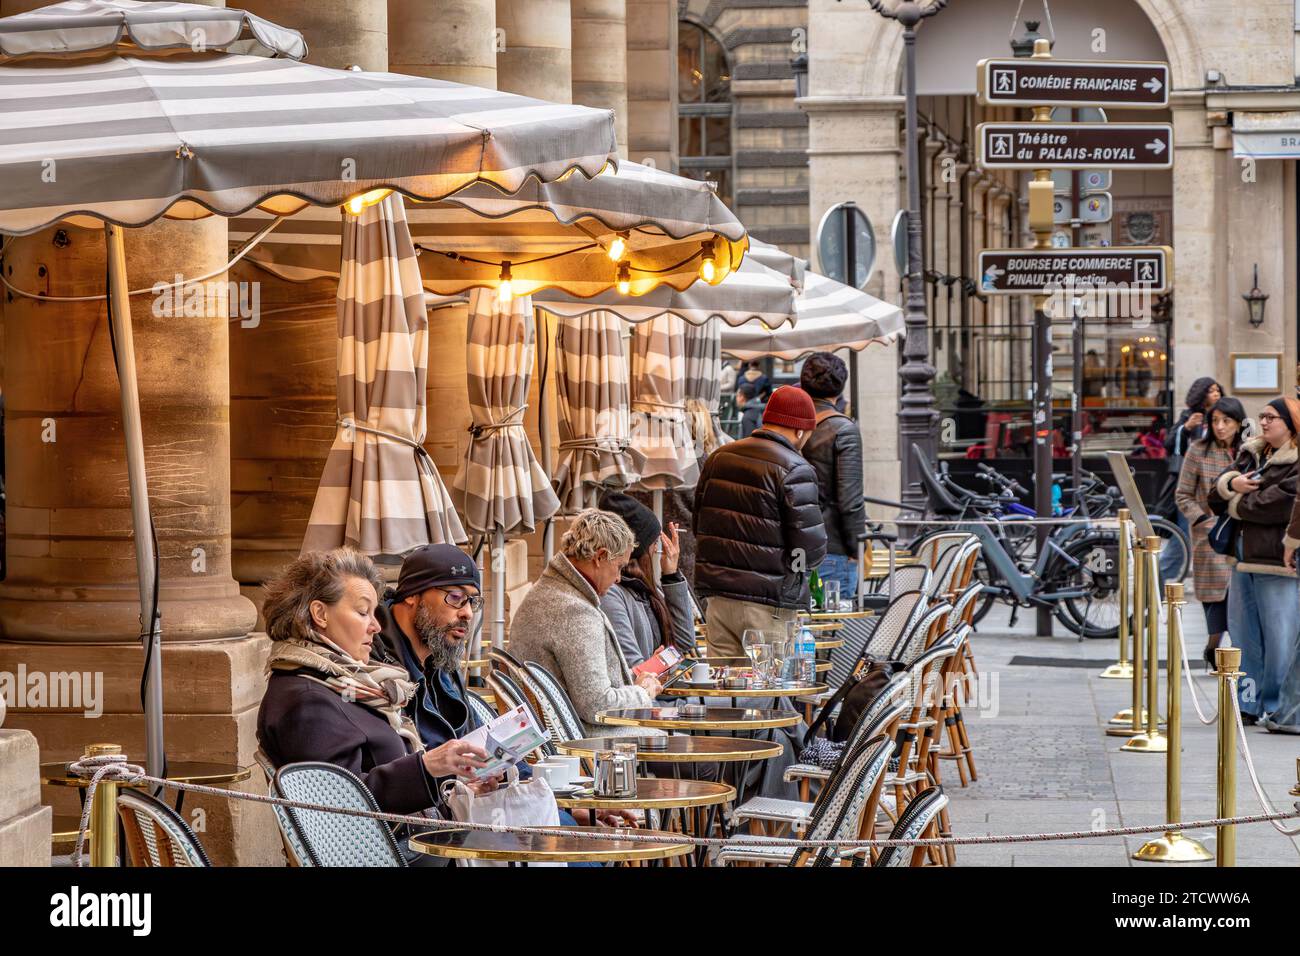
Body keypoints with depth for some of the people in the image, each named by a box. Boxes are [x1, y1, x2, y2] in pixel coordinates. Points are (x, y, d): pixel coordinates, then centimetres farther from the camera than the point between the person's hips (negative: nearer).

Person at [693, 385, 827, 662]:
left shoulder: (718, 458, 9)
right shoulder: (795, 470, -12)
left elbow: (698, 524, 14)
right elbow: (811, 547, -13)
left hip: (718, 595, 6)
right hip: (769, 605, -6)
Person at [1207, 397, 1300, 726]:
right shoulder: (1251, 455, 16)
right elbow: (1215, 498, 15)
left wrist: (1235, 503, -4)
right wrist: (1230, 483, -8)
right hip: (1243, 558, 8)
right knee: (1243, 636, 11)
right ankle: (1247, 703, 18)